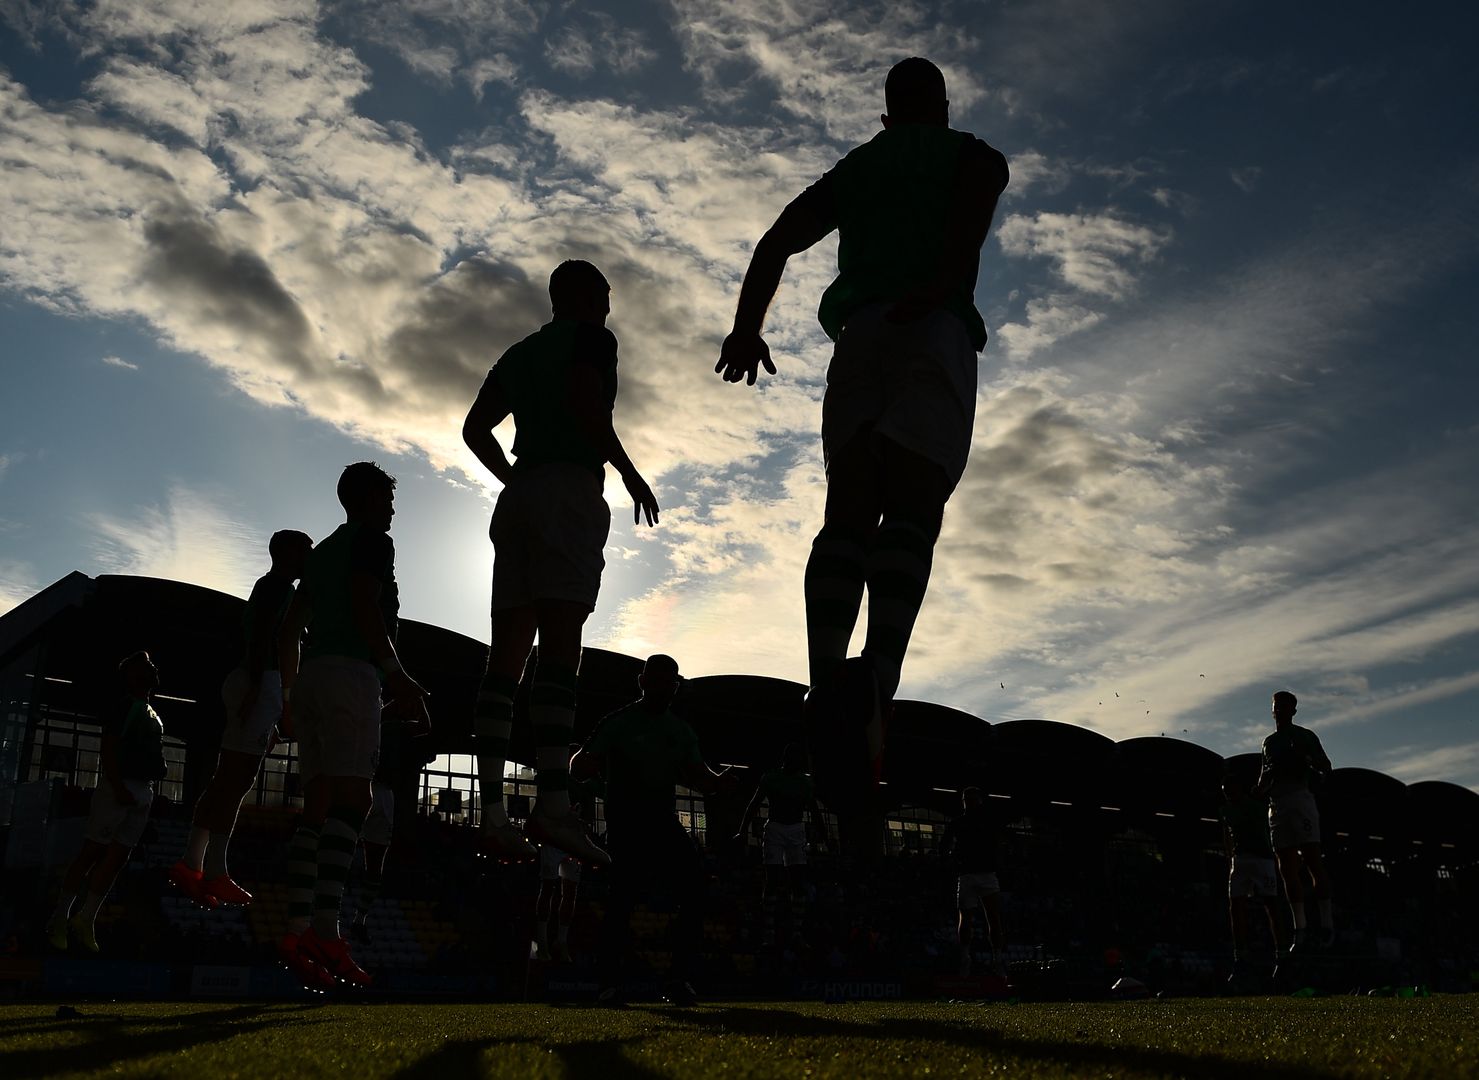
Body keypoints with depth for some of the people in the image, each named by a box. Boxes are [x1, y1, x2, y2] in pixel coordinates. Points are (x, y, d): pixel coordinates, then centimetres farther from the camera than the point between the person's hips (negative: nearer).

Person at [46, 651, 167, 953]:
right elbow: (109, 747, -15)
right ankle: (60, 918, 3)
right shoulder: (125, 705, -6)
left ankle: (86, 919, 8)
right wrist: (118, 787, -21)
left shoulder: (153, 716, 19)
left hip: (143, 792, 7)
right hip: (118, 786, -7)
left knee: (117, 858, 4)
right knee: (92, 852, -4)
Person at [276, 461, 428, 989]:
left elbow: (290, 628, 25)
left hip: (310, 678, 9)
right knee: (350, 801, -16)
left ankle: (297, 933, -6)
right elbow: (364, 605, -13)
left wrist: (287, 694, 28)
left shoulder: (323, 550, 27)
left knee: (318, 807, 3)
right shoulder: (374, 541, 3)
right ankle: (326, 932, -26)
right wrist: (398, 676, -16)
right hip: (351, 674, -8)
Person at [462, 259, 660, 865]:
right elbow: (586, 403, -13)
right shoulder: (593, 338, 5)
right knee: (560, 646, -18)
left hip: (518, 499, 7)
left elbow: (476, 430, 22)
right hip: (571, 491, -7)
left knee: (506, 656, -1)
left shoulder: (520, 353, 26)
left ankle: (493, 814, -7)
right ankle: (552, 804, -28)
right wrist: (630, 473, -5)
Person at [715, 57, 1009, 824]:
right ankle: (877, 672, -38)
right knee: (911, 511, -15)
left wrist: (746, 326, 6)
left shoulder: (853, 168, 30)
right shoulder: (972, 154, 21)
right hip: (934, 331, -3)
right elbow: (977, 195, -5)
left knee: (847, 516, -5)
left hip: (857, 335, 3)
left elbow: (777, 240, 15)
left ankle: (825, 678, -27)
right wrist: (941, 284, -16)